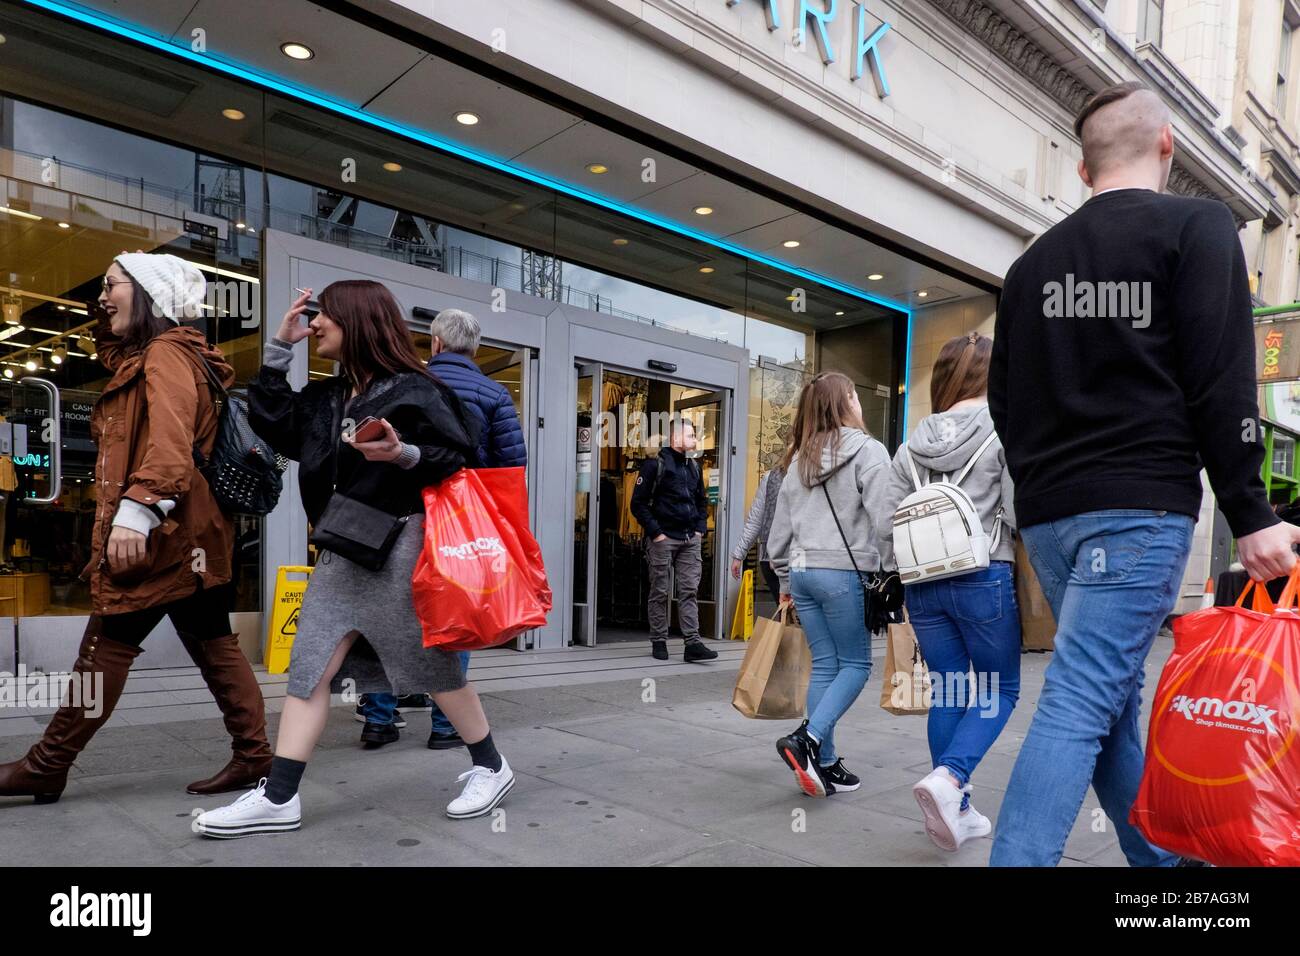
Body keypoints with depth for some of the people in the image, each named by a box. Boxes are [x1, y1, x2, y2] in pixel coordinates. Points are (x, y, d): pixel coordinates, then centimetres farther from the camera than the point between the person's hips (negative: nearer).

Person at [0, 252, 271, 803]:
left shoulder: (165, 353, -7)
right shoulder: (144, 358, 26)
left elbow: (170, 440, -22)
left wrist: (136, 512, -31)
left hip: (159, 532, -10)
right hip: (184, 533, 10)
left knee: (105, 648, 0)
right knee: (213, 645, 7)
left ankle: (45, 768, 13)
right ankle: (253, 756, 11)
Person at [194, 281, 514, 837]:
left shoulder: (414, 390, -8)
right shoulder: (325, 397, 15)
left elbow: (461, 456, -10)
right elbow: (273, 426, 10)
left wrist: (404, 455, -27)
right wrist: (280, 348, 11)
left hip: (398, 545, -7)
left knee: (432, 663, 2)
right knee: (309, 665, 5)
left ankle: (491, 768, 20)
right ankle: (278, 798, 12)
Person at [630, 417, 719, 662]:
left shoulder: (694, 466, 15)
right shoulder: (655, 465, -6)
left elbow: (702, 501, 24)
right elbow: (639, 503, -8)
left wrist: (700, 529, 10)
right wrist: (655, 532, -12)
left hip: (690, 540, 6)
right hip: (664, 539, -5)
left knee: (690, 591, 1)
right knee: (660, 592, 3)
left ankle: (693, 643, 0)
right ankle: (659, 642, 13)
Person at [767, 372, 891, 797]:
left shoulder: (798, 460, 15)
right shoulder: (867, 450, -3)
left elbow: (779, 531, 16)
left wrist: (785, 581, 23)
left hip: (802, 571, 6)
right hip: (843, 572, -6)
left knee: (824, 665, 11)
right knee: (855, 664, 5)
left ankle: (824, 764, 13)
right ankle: (807, 738, -11)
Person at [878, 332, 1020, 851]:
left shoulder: (913, 444, 8)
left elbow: (887, 525, 5)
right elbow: (1019, 510, -13)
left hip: (924, 584, 4)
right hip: (985, 578, -4)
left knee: (949, 693, 13)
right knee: (1000, 690, 10)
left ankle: (957, 809, 19)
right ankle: (947, 779, -10)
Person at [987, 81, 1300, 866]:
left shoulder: (1034, 261, 16)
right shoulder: (1196, 226, 1)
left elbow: (1005, 399, 17)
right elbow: (1220, 382, -9)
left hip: (1050, 511, 6)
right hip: (1140, 507, -6)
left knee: (1114, 698, 16)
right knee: (1081, 703, -10)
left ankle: (1159, 856, 27)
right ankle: (1017, 857, -13)